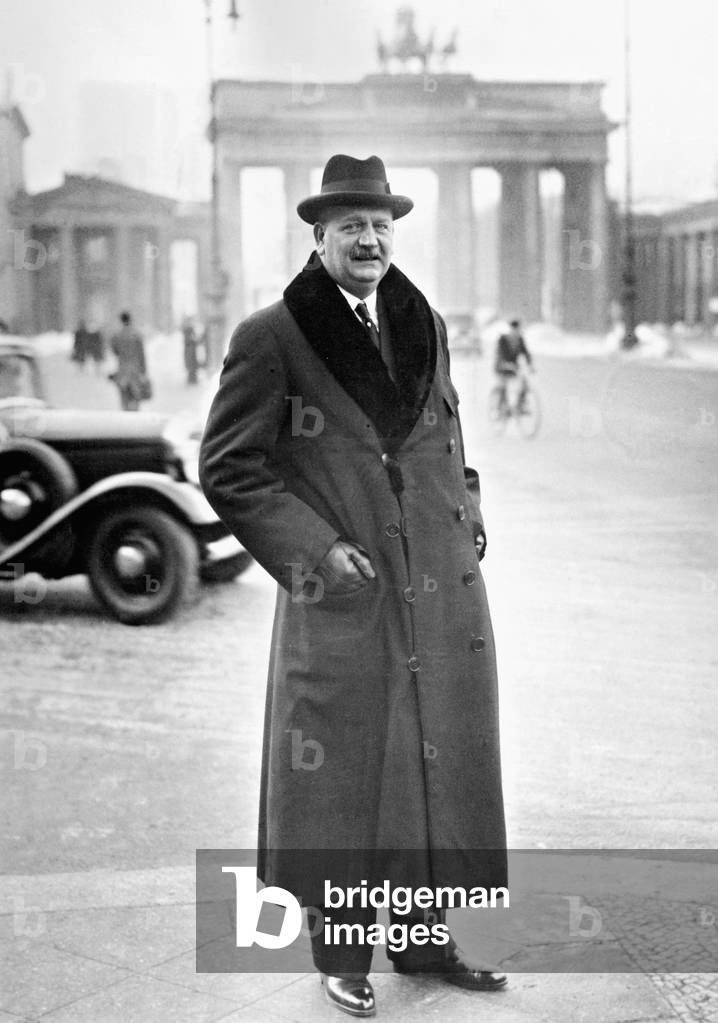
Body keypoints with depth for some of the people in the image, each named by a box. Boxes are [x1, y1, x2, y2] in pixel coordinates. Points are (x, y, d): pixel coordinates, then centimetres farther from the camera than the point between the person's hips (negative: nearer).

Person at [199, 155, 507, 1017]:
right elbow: (226, 467, -5)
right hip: (343, 599, -5)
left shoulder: (424, 326, 11)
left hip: (443, 593, 6)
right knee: (345, 777, 4)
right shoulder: (271, 337, -6)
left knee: (440, 768, 12)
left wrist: (467, 517, 12)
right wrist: (314, 549, -12)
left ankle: (423, 938, 30)